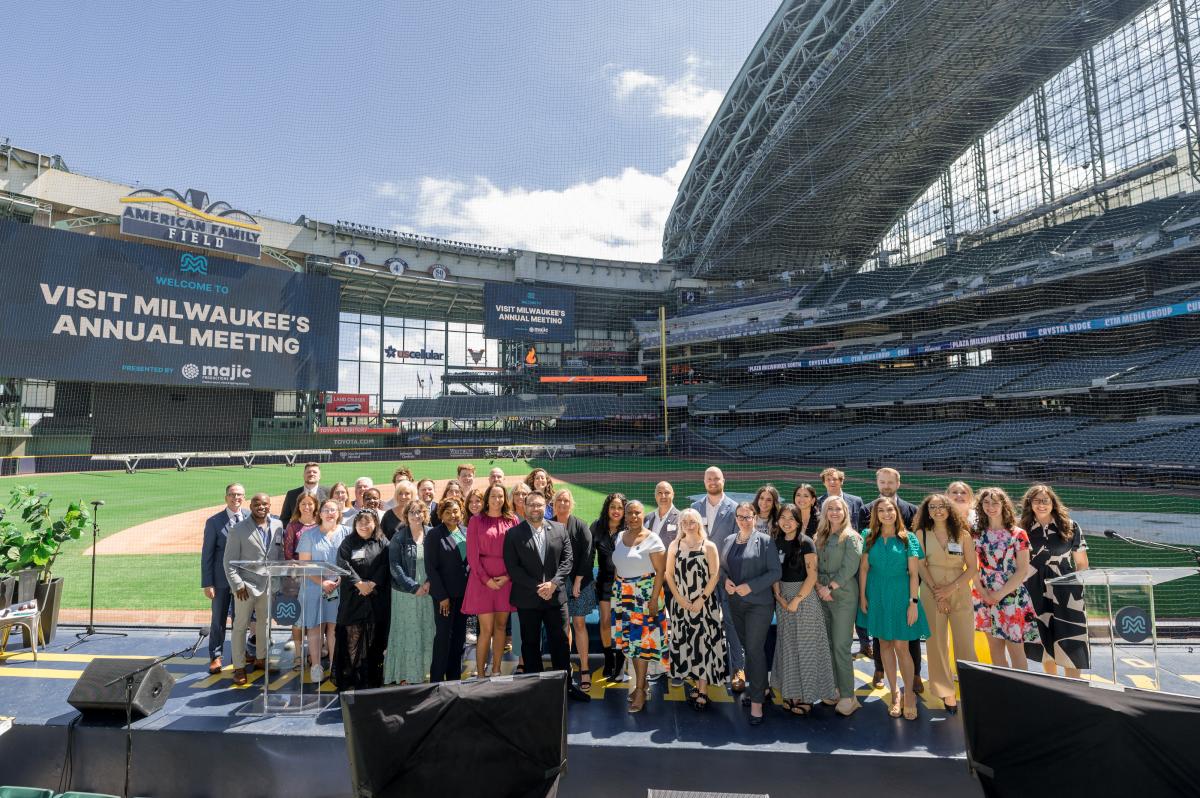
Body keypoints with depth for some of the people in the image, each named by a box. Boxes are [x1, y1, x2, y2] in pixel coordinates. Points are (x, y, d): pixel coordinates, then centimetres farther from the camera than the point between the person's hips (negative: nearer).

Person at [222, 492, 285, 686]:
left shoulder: (278, 525, 2)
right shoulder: (239, 529, -9)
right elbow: (229, 561, -7)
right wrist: (237, 584, -13)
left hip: (269, 584, 4)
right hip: (246, 585, -4)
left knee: (264, 623, 16)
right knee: (241, 626, 6)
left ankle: (261, 659, 32)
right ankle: (239, 667, 19)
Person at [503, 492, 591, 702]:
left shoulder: (559, 529, 3)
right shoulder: (513, 534, -3)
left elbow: (567, 560, 1)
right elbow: (512, 567, -8)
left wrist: (553, 584, -12)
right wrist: (536, 587, -14)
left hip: (555, 596, 1)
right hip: (527, 598, -1)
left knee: (560, 642, 8)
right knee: (531, 644, 11)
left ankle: (567, 684, 21)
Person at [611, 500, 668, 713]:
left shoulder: (652, 539, -9)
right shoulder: (619, 537, 8)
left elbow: (660, 571, -11)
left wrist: (654, 599, -15)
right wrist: (616, 590, 10)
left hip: (645, 593, -5)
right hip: (622, 594, 5)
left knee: (642, 640, -2)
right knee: (629, 639, 9)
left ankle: (640, 689, 8)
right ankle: (641, 682, 24)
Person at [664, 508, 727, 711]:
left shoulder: (709, 546, -2)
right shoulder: (674, 545, 5)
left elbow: (715, 575, -6)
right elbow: (669, 574, 4)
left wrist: (702, 599, -12)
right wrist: (679, 598, -6)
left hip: (704, 603, -3)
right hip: (681, 603, 3)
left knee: (704, 643, -2)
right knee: (686, 644, 6)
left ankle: (703, 691, 7)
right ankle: (697, 685, 20)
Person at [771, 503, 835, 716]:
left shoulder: (806, 542, -10)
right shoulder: (777, 542, 5)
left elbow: (812, 576, -13)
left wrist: (797, 599, -15)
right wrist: (779, 596, -5)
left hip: (804, 595, -5)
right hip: (783, 597, 5)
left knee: (805, 645, 3)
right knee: (787, 645, 10)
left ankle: (807, 695, 14)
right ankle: (792, 691, 22)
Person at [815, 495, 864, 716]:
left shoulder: (851, 537, -5)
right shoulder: (819, 538, 12)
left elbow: (849, 568, -13)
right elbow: (814, 566, 10)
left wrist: (829, 587, -13)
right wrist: (819, 587, -6)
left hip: (843, 596, -5)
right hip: (822, 597, 6)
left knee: (841, 646, -5)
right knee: (828, 645, 9)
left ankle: (848, 696, 4)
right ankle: (834, 689, 20)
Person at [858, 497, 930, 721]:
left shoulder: (908, 539, -4)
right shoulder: (869, 536, 1)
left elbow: (914, 573, -5)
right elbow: (864, 568, 3)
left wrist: (914, 602, -9)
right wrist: (862, 595, 0)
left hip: (900, 594, -2)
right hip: (877, 594, 2)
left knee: (901, 645, -1)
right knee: (884, 643, 9)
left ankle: (909, 693, 18)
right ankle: (895, 692, 22)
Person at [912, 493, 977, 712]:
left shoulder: (963, 534, 3)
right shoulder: (921, 534, 2)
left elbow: (972, 567, 0)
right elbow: (921, 566, -1)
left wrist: (951, 588, -10)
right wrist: (936, 591, -10)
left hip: (960, 593, 0)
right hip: (932, 594, 0)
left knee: (966, 643, -1)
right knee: (936, 643, 3)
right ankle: (946, 692, 14)